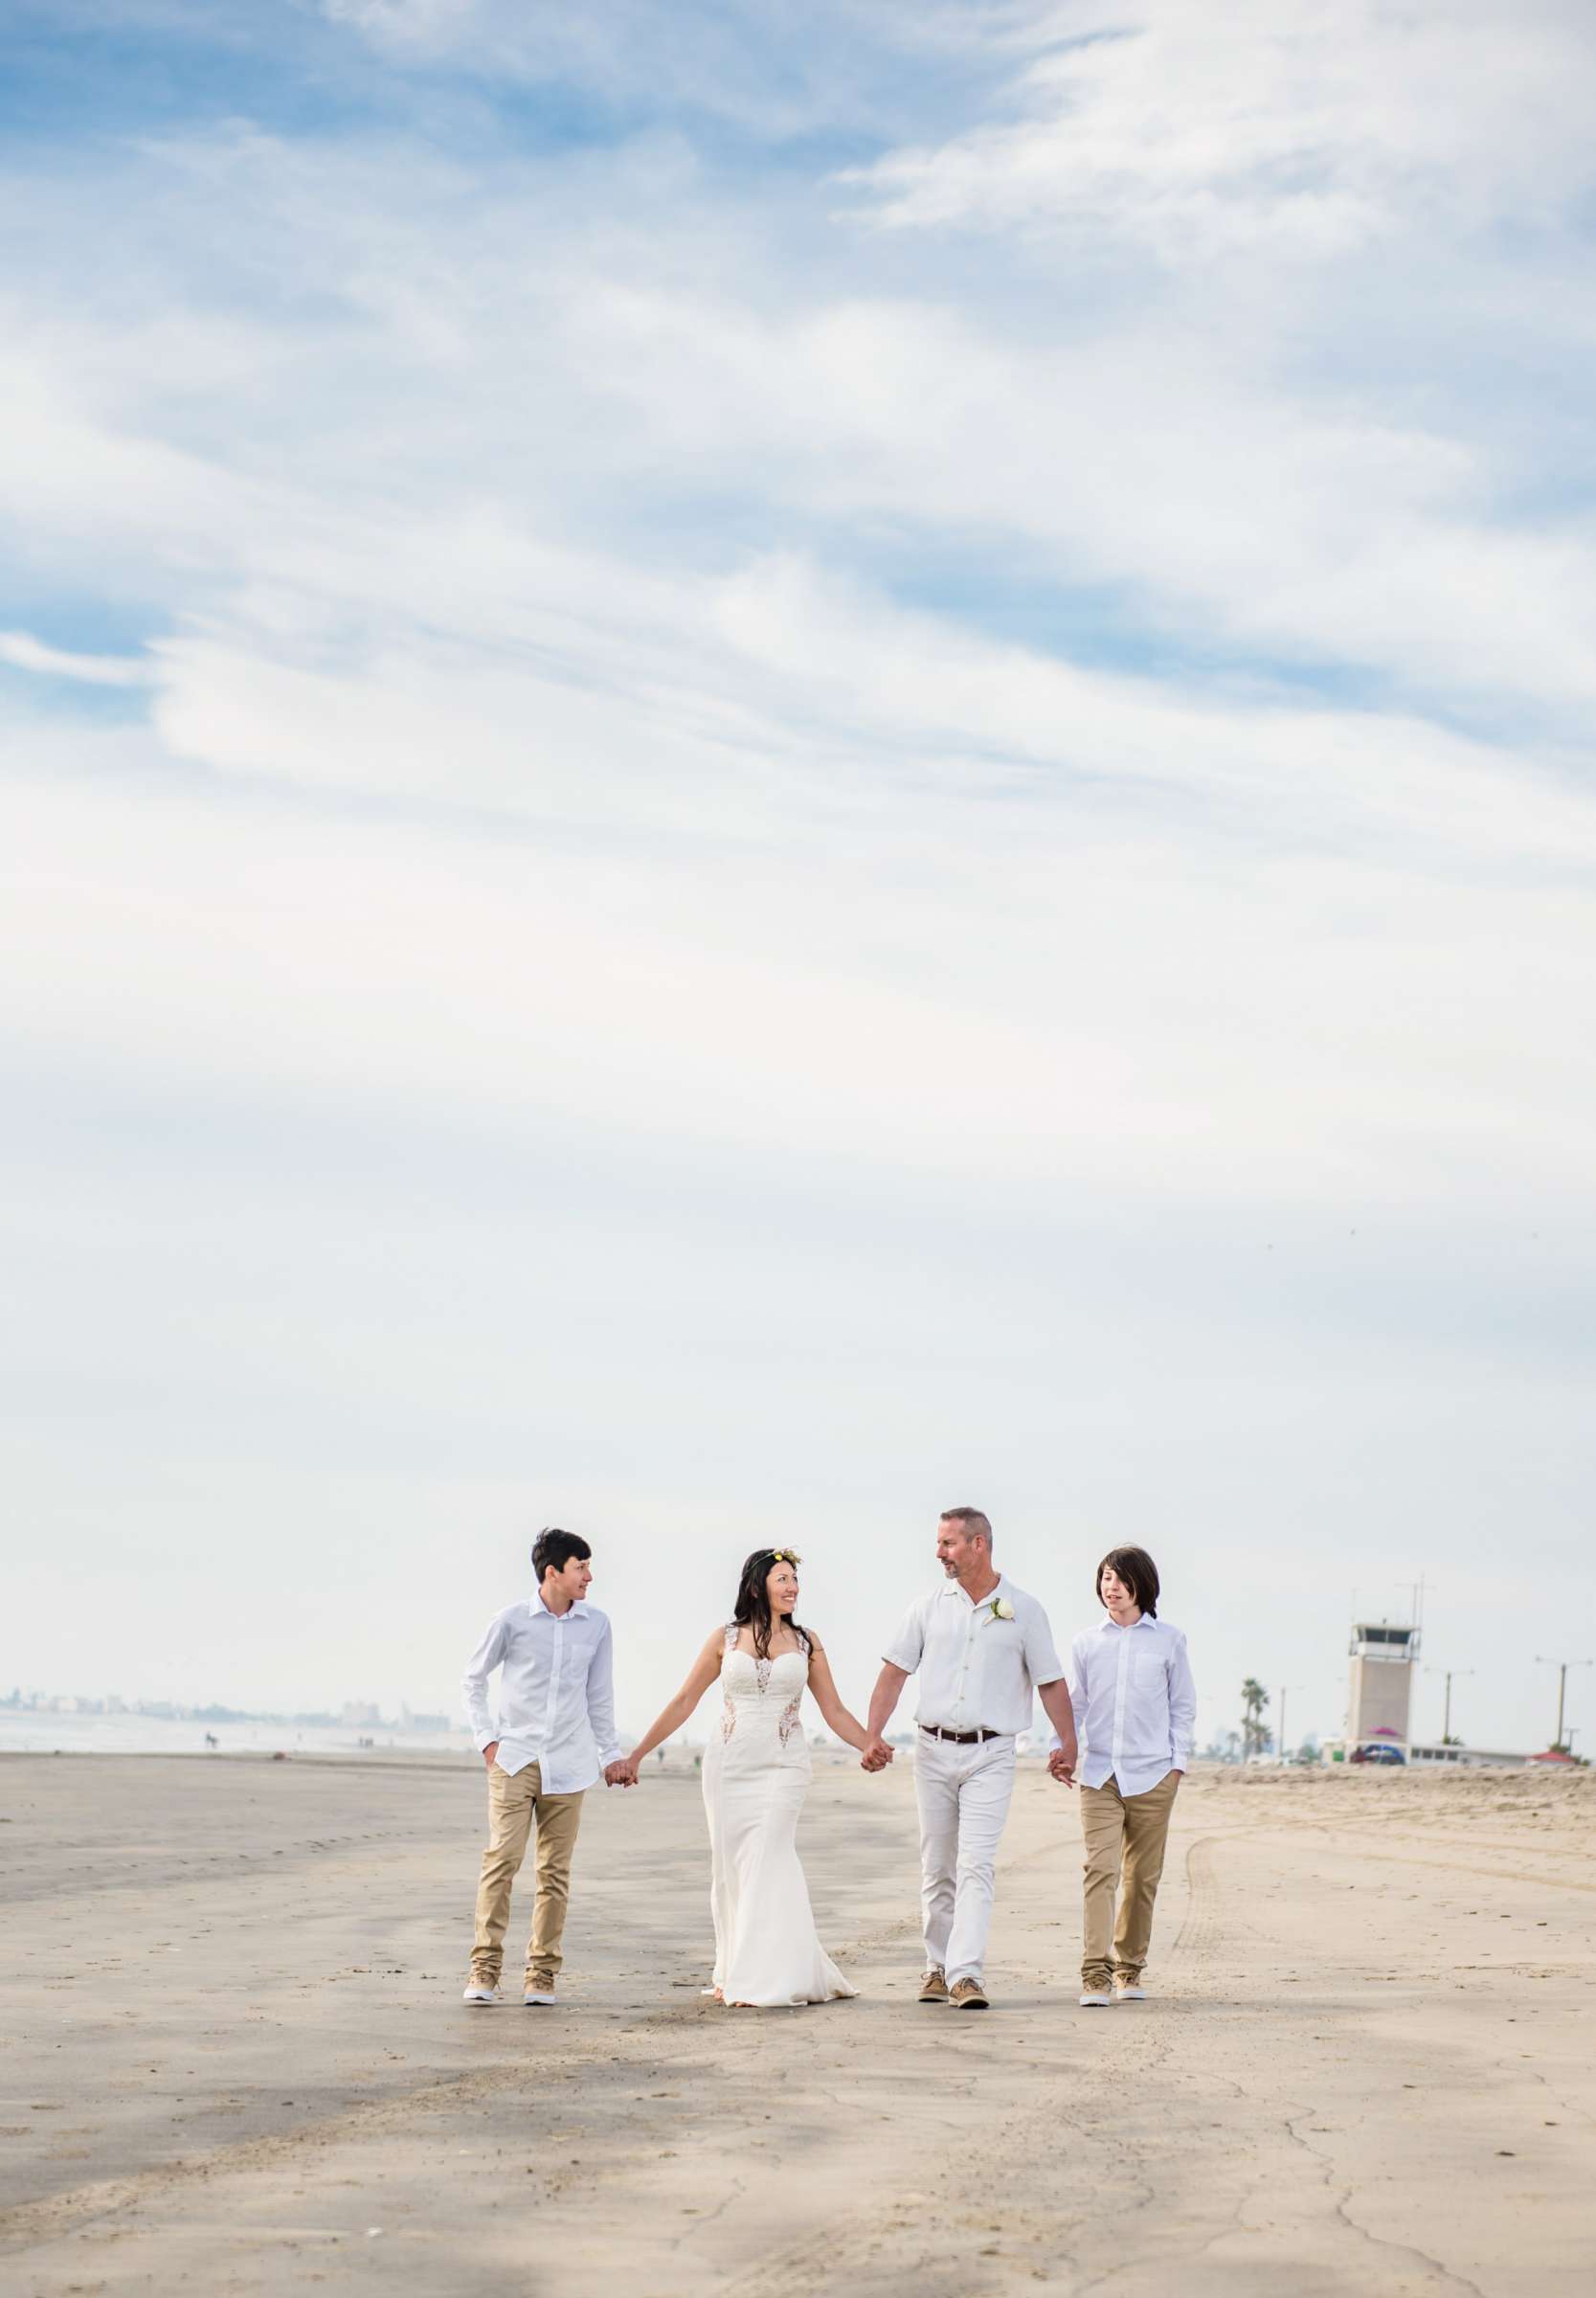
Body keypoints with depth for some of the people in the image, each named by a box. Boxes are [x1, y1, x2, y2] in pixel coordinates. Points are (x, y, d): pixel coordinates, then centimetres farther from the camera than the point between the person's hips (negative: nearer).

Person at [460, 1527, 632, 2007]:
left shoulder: (596, 1626, 5)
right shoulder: (513, 1620, -3)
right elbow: (474, 1676, 8)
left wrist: (611, 1753, 13)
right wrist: (486, 1737, 1)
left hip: (568, 1765, 3)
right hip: (514, 1760, -3)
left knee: (555, 1871, 3)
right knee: (501, 1860, -11)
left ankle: (542, 1972, 8)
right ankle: (485, 1967, -7)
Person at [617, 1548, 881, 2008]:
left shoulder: (807, 1642, 7)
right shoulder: (725, 1638, 4)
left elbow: (834, 1711, 9)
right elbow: (684, 1702, 8)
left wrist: (872, 1747, -3)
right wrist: (637, 1754, 6)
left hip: (782, 1767, -1)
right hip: (729, 1764, 1)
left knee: (766, 1862, -13)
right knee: (730, 1867, 2)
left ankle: (763, 1977, -11)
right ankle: (733, 1973, 14)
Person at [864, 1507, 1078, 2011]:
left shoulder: (1023, 1610, 0)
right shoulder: (929, 1607, 6)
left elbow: (1050, 1682, 5)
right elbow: (895, 1671, 7)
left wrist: (1068, 1746, 6)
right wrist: (874, 1734, -2)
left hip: (990, 1756, -3)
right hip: (934, 1751, 3)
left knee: (976, 1865, -13)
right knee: (937, 1868, 8)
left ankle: (967, 1975, -19)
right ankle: (938, 1968, 19)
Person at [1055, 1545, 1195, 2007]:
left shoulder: (1168, 1641, 6)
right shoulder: (1086, 1643, 8)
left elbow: (1183, 1706, 10)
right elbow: (1074, 1704, 13)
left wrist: (1178, 1762, 2)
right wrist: (1062, 1748, -3)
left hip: (1152, 1775, 0)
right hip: (1099, 1774, 0)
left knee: (1142, 1877, 6)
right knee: (1100, 1870, -13)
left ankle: (1129, 1969, 20)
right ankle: (1095, 1974, -18)